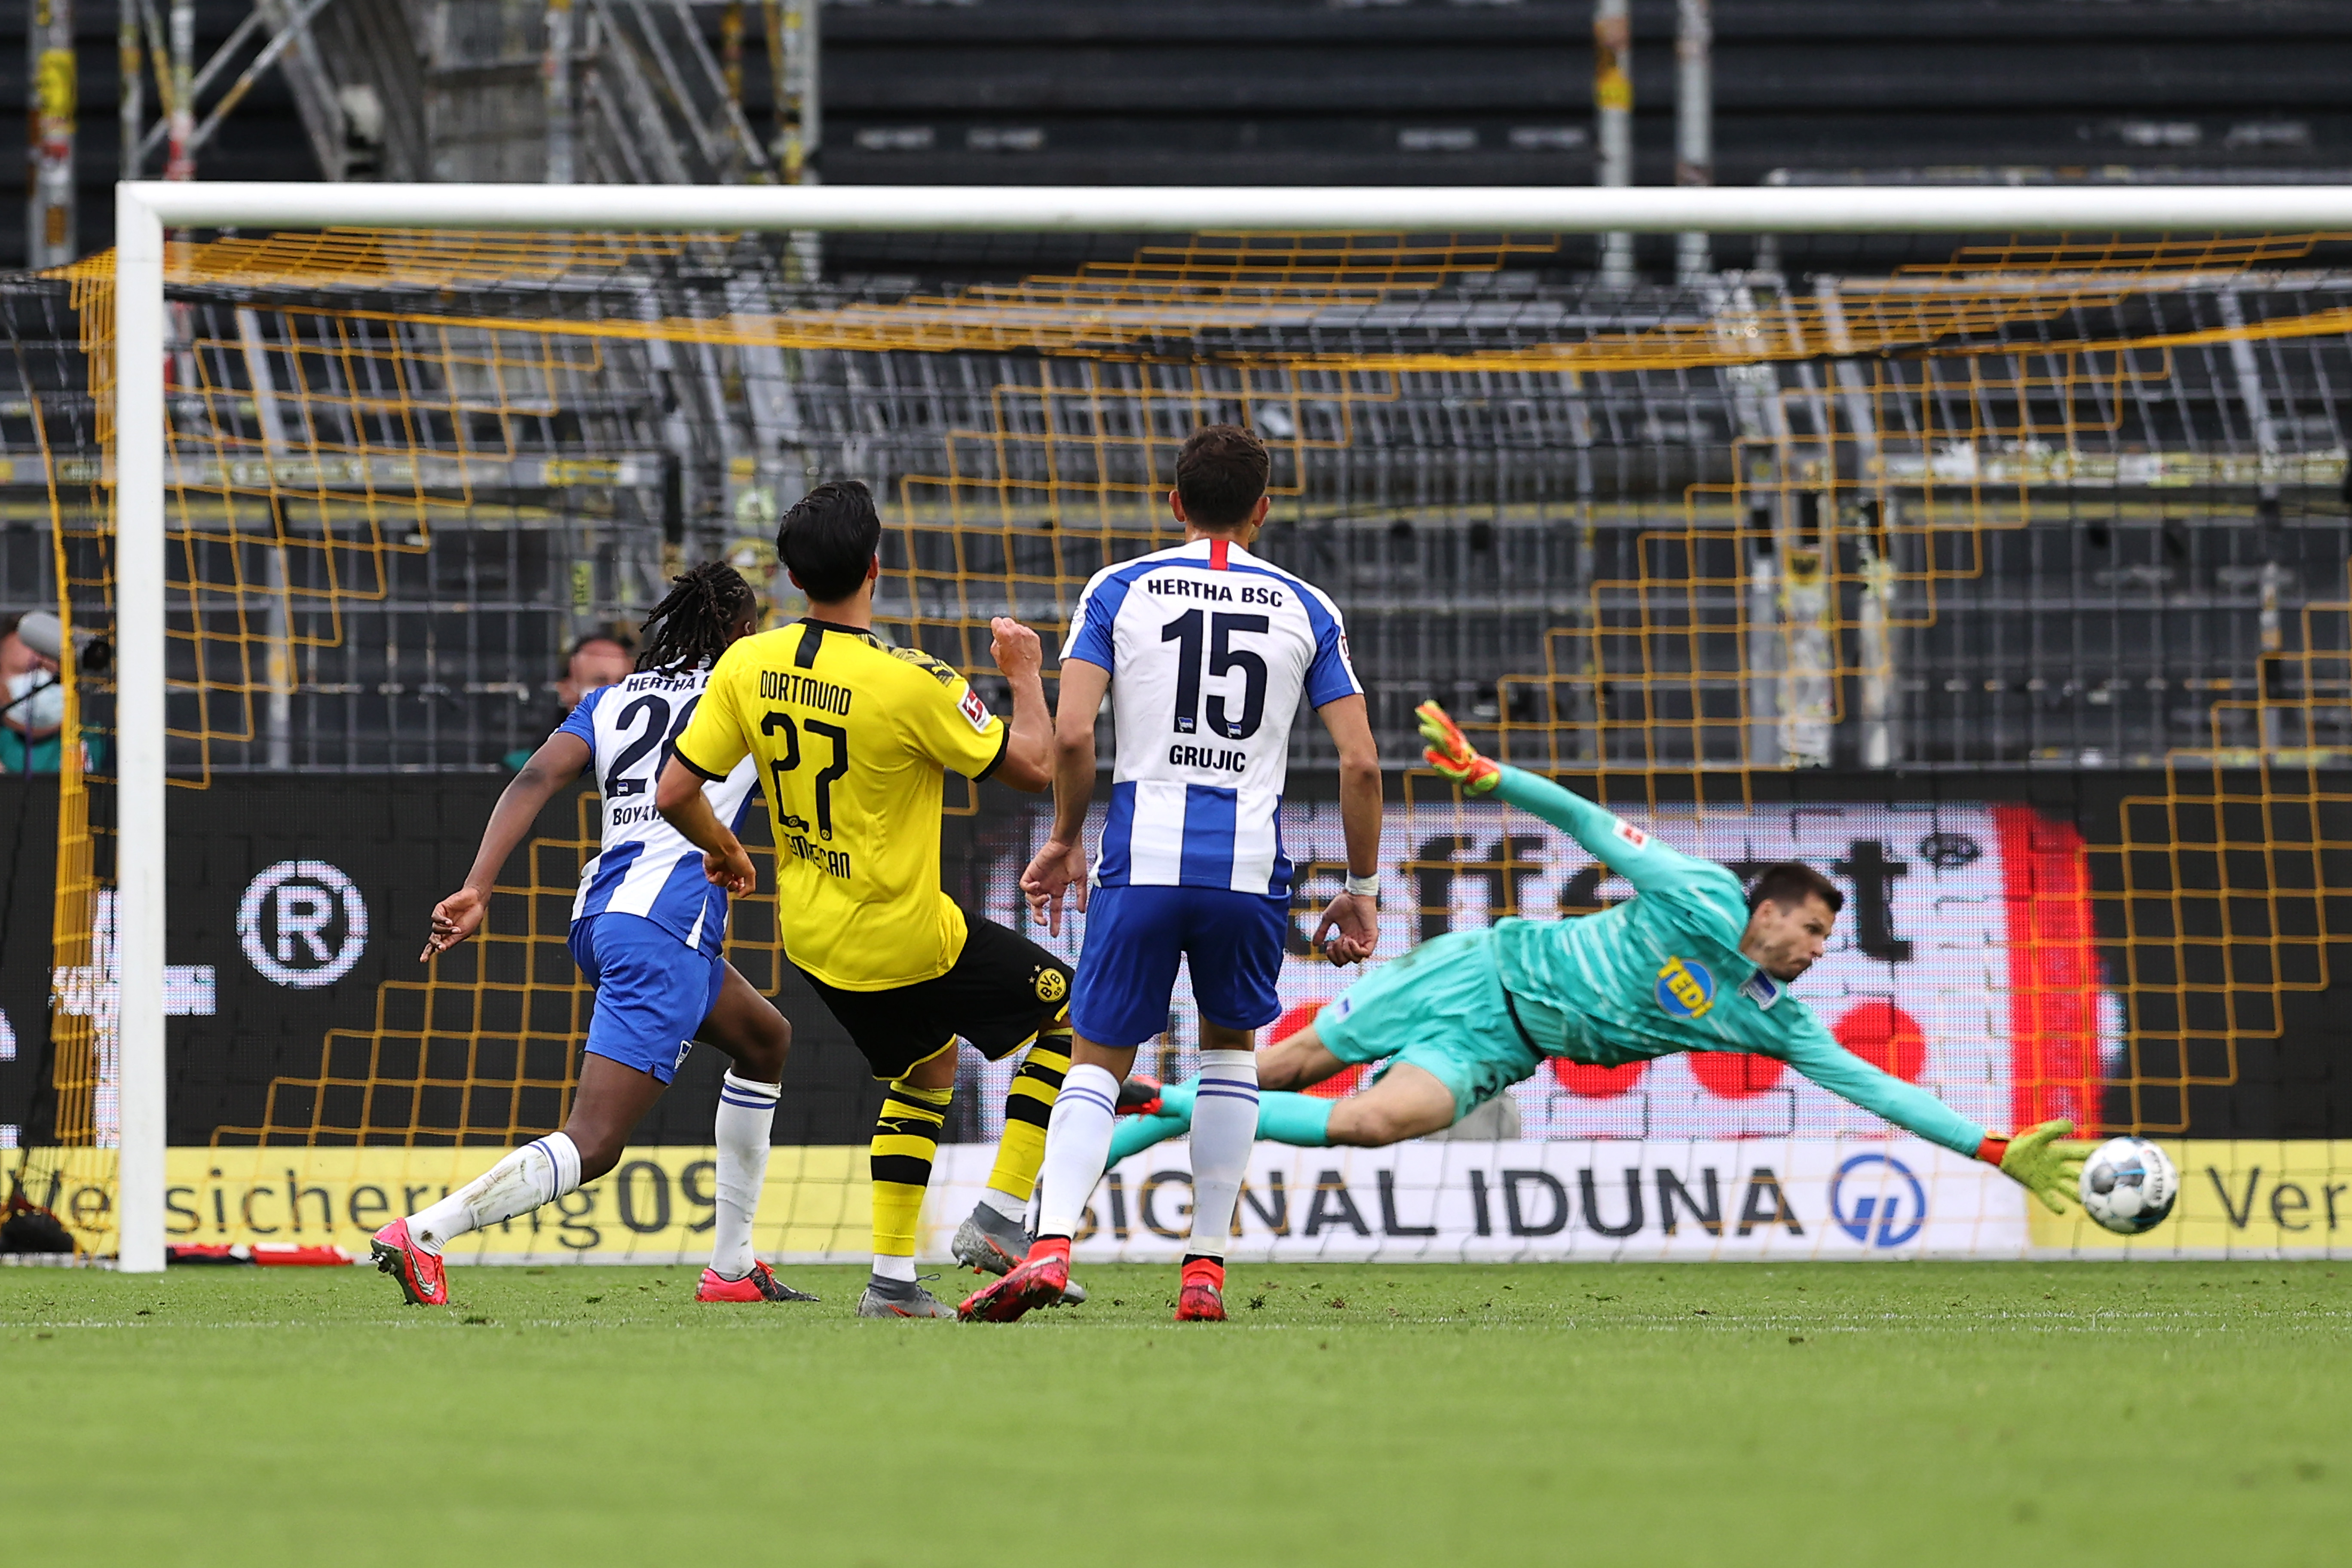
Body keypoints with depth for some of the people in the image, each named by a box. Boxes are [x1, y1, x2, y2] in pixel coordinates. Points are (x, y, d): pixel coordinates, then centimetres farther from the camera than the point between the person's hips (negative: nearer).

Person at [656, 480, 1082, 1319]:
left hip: (812, 936, 6)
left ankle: (892, 1274, 20)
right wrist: (1026, 676, 4)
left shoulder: (747, 666, -8)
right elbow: (1033, 765, -14)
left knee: (928, 1064, 27)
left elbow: (674, 793, -3)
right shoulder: (912, 684, -24)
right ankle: (1002, 1211, 7)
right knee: (1071, 1010, 12)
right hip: (907, 937, -6)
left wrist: (723, 847, 18)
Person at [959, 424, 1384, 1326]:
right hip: (1251, 863, 1)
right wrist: (1361, 889, 13)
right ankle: (1206, 1266, 15)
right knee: (1231, 1046, 22)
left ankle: (1050, 1244, -16)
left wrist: (1065, 839, 11)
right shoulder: (1305, 609, 10)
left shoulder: (1120, 591, 6)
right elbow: (1360, 760, 4)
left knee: (1099, 1059, 7)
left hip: (1144, 855, -1)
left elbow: (1073, 733, -4)